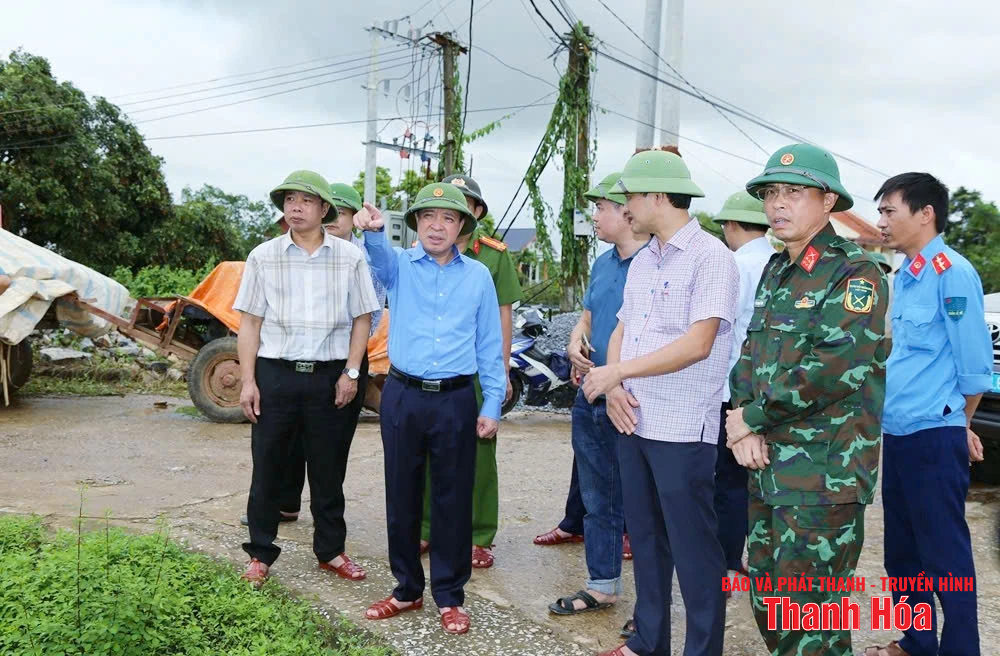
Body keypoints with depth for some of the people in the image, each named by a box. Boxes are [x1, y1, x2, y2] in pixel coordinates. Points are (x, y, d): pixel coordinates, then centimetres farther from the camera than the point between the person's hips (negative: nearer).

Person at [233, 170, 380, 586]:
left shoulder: (350, 258, 3)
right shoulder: (263, 257, 4)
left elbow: (362, 318, 5)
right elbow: (249, 322, 3)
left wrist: (351, 372, -3)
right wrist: (247, 381, -2)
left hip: (329, 377, 0)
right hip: (274, 374, 0)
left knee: (327, 469, 10)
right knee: (267, 466, 6)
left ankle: (331, 551, 24)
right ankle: (261, 554, 20)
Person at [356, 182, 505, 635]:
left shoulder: (478, 275, 5)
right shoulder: (400, 266, 3)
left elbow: (489, 343, 7)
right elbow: (380, 256, -23)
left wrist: (492, 404, 2)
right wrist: (373, 229, -47)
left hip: (455, 399, 0)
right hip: (402, 395, 1)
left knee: (453, 499, 5)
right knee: (401, 495, 10)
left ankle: (450, 595, 19)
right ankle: (407, 589, 25)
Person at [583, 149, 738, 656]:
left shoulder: (710, 257, -11)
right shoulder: (641, 261, 13)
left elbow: (698, 344, -21)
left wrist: (619, 370, -17)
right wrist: (612, 387, -3)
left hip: (682, 429, -8)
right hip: (633, 422, 8)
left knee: (692, 547, 3)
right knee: (645, 539, 17)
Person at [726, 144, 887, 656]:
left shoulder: (854, 272, -10)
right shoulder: (776, 272, 16)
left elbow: (837, 366, -21)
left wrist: (752, 417, -14)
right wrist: (742, 421, -3)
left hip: (824, 475, -8)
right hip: (768, 467, 8)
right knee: (767, 603, 17)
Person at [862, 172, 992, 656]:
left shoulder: (952, 273, -14)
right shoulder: (904, 277, 12)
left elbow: (974, 362, -14)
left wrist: (959, 426, -1)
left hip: (933, 437, -9)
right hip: (897, 434, 9)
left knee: (945, 555, 3)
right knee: (902, 550, 18)